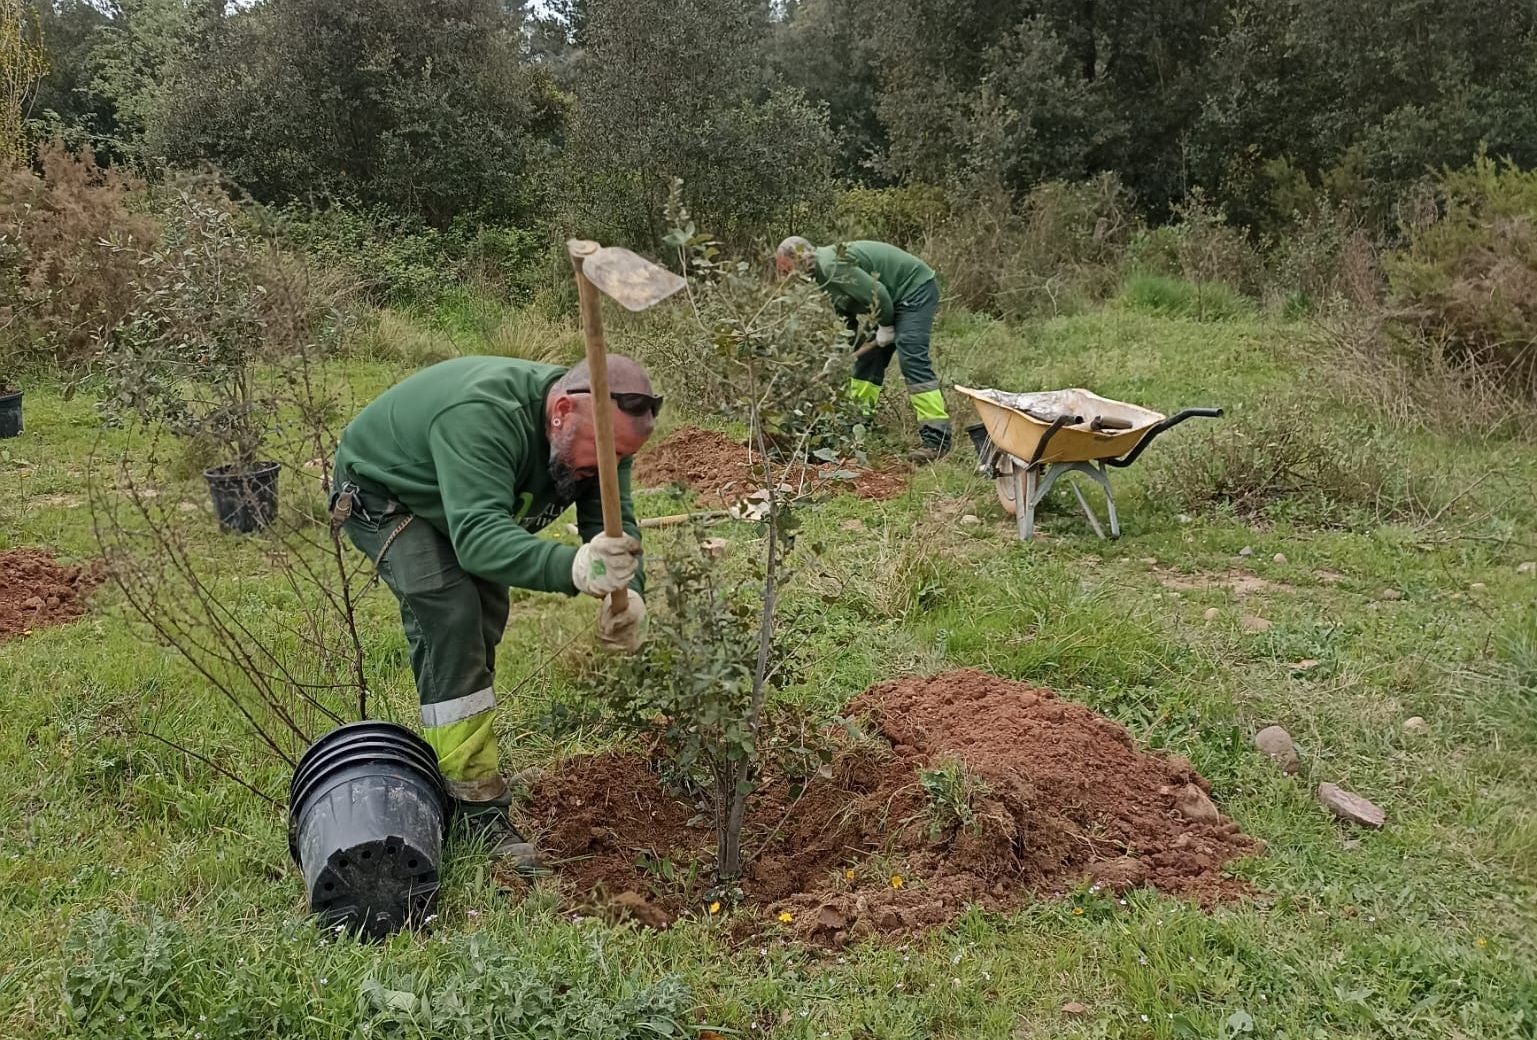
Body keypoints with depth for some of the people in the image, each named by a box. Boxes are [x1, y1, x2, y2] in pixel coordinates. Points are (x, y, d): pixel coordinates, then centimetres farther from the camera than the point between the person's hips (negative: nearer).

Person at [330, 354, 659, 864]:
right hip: (379, 493, -8)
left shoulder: (599, 431, -19)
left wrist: (627, 593, -45)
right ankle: (476, 803, -19)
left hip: (462, 508, 8)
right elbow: (478, 535, -53)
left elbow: (614, 522, -24)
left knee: (485, 618, 8)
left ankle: (445, 762, 30)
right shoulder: (482, 415, -43)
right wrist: (572, 568, -69)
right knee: (451, 615, -24)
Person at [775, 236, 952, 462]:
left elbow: (878, 294, -28)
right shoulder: (822, 272, 6)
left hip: (915, 288, -11)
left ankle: (936, 438, -25)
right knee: (867, 358, 11)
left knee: (912, 358, -21)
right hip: (893, 296, 11)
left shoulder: (831, 267, -25)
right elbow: (848, 310, 14)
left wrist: (886, 327, -12)